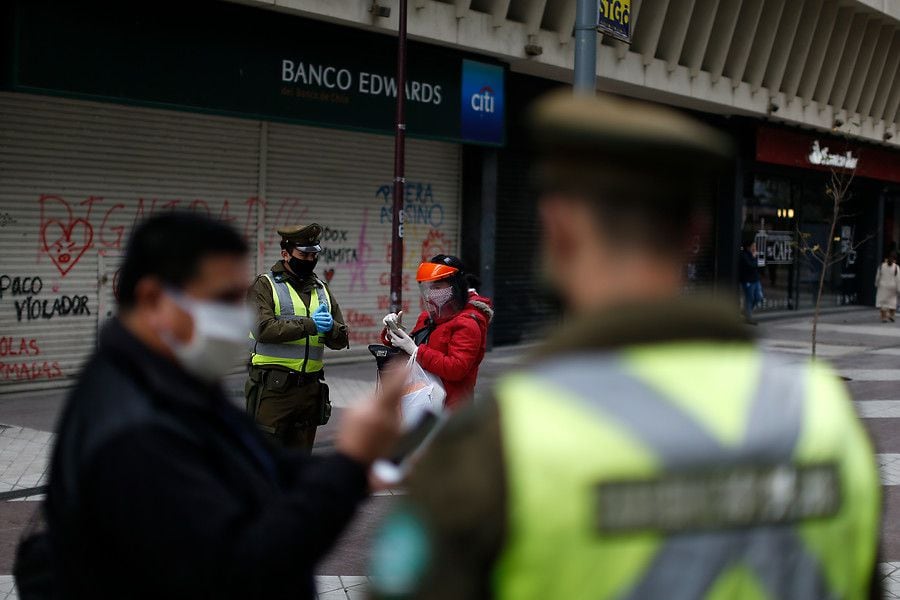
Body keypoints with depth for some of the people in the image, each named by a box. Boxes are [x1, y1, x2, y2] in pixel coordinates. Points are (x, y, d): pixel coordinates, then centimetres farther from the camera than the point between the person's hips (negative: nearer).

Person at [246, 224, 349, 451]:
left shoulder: (322, 290, 16)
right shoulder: (266, 285, -1)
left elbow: (341, 340, 14)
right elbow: (264, 328, -18)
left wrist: (330, 327, -10)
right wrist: (309, 325, -19)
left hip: (310, 389, 6)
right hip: (273, 388, -6)